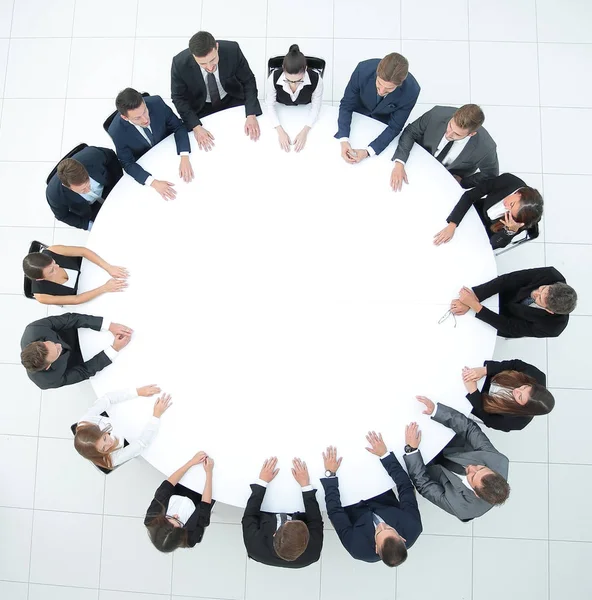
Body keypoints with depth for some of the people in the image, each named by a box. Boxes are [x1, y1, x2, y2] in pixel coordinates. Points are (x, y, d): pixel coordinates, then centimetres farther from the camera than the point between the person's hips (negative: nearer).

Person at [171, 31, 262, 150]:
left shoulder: (232, 50, -28)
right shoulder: (180, 63, -29)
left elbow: (248, 81, -15)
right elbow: (179, 98, -16)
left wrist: (251, 115, -29)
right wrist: (196, 127, -31)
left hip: (232, 99, 1)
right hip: (200, 108, -1)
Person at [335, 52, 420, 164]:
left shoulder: (411, 91, -38)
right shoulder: (363, 69, -38)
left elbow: (394, 127, -26)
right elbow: (346, 105, -25)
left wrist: (368, 151, -41)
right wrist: (344, 140, -42)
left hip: (383, 121, 0)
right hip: (359, 111, 1)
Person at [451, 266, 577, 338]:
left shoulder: (552, 326, -37)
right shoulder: (550, 275, -34)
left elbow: (509, 327, -30)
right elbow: (507, 280, -34)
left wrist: (474, 305, -40)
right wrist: (470, 299, -43)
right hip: (505, 293, 2)